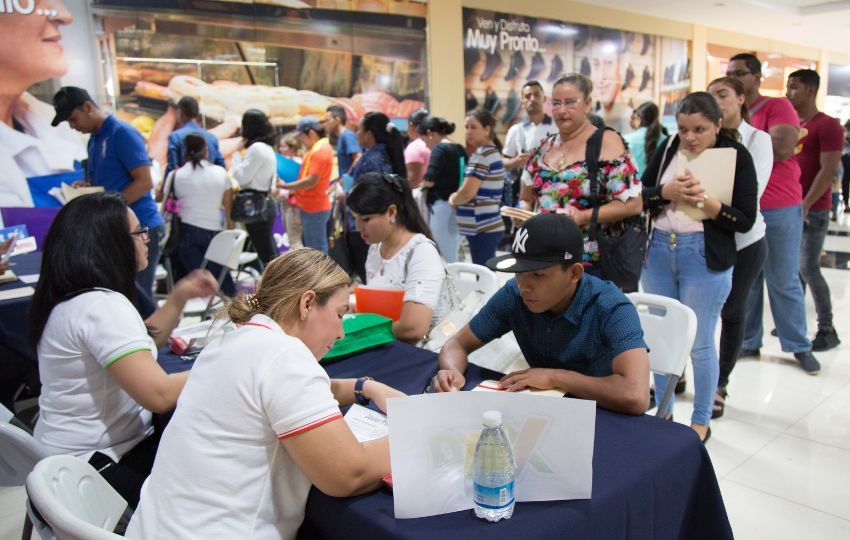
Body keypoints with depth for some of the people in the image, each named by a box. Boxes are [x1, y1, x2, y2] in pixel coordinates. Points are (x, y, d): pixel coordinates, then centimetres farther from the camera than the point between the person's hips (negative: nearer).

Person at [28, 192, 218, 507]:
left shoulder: (75, 297, 6)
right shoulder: (101, 306, -25)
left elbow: (140, 348, 18)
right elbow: (159, 394, -31)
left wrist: (179, 297, 7)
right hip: (99, 467, -9)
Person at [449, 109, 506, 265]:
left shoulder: (481, 155, -13)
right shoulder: (493, 152, 17)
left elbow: (467, 192, -22)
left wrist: (453, 199, -1)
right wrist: (457, 196, 7)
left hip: (482, 227, -10)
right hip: (490, 225, 10)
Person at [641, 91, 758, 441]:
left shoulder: (737, 156, -6)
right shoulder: (669, 149, 5)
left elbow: (745, 220, -9)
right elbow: (640, 195, 4)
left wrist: (706, 201, -22)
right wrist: (666, 192, -15)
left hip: (705, 257, -4)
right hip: (659, 251, 5)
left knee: (699, 343, 5)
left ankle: (701, 421, 23)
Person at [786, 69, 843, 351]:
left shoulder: (828, 126, -9)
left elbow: (828, 171, -14)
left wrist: (805, 205, -16)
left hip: (812, 210, -7)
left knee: (808, 268, -7)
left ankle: (827, 330, 4)